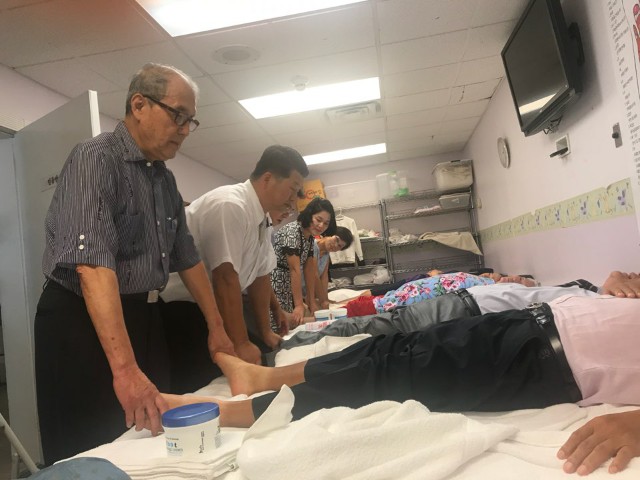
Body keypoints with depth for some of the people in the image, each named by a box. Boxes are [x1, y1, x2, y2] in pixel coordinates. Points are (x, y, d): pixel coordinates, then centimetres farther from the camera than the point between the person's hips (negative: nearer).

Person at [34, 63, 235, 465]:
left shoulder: (165, 179, 8)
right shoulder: (96, 159, -17)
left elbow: (187, 257, 14)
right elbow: (93, 264, -30)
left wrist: (217, 327, 12)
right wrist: (124, 367, -37)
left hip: (143, 318, 8)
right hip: (83, 323, -8)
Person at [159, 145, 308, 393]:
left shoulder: (262, 218, 5)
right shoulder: (230, 206, -23)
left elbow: (260, 278, 10)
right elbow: (226, 279, -26)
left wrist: (265, 333, 14)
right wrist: (241, 344, -22)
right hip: (182, 307, -9)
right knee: (201, 386, -10)